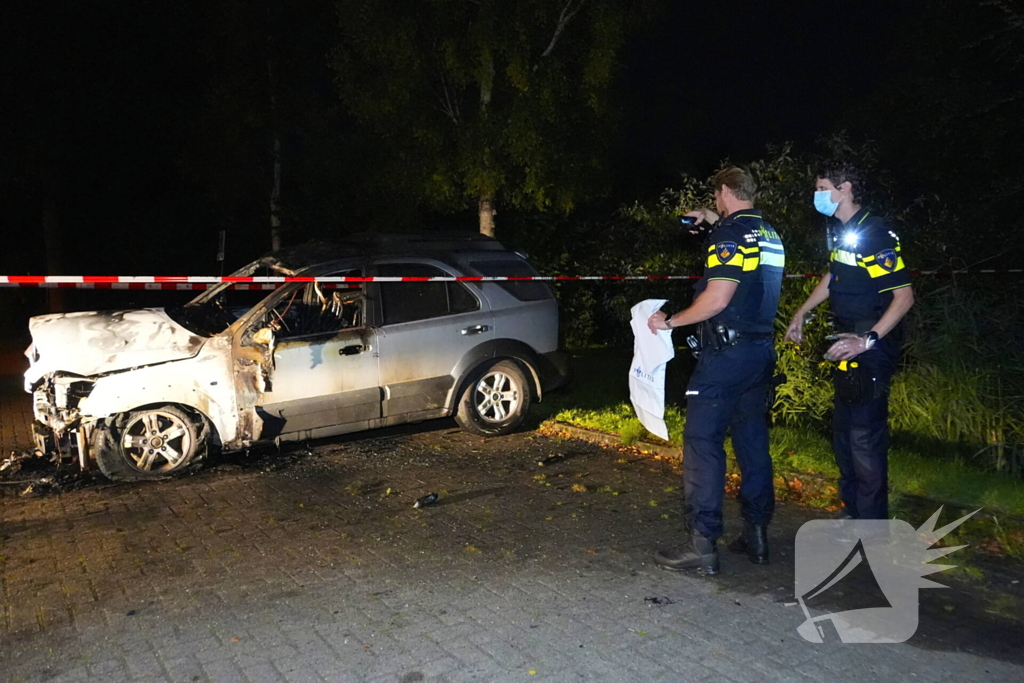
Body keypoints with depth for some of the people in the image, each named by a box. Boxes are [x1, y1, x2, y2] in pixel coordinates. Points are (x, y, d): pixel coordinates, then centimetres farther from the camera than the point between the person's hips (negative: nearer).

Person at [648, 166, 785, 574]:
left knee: (702, 443, -5)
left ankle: (702, 544, -4)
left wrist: (670, 322, -10)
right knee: (752, 441, 14)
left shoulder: (729, 234, -12)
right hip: (761, 352, 9)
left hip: (725, 353, -9)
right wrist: (713, 221, 38)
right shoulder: (770, 235, 15)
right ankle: (757, 535, 21)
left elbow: (717, 299, -20)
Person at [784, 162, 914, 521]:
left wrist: (867, 341, -30)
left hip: (871, 347, -10)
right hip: (848, 343, 10)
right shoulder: (838, 230, 8)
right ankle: (852, 508, 33)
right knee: (843, 428, 18)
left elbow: (904, 295, -22)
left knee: (865, 435, -6)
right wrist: (802, 313, 22)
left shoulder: (875, 234, -19)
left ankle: (872, 525, 5)